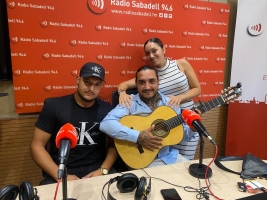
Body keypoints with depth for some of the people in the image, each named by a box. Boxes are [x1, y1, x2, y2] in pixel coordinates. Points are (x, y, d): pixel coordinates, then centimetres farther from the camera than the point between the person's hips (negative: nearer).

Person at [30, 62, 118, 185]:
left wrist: (103, 170, -9)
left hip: (96, 170, 2)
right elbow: (37, 146, -3)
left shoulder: (107, 110, 1)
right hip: (61, 173, -1)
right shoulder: (54, 106, -4)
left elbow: (114, 144, 8)